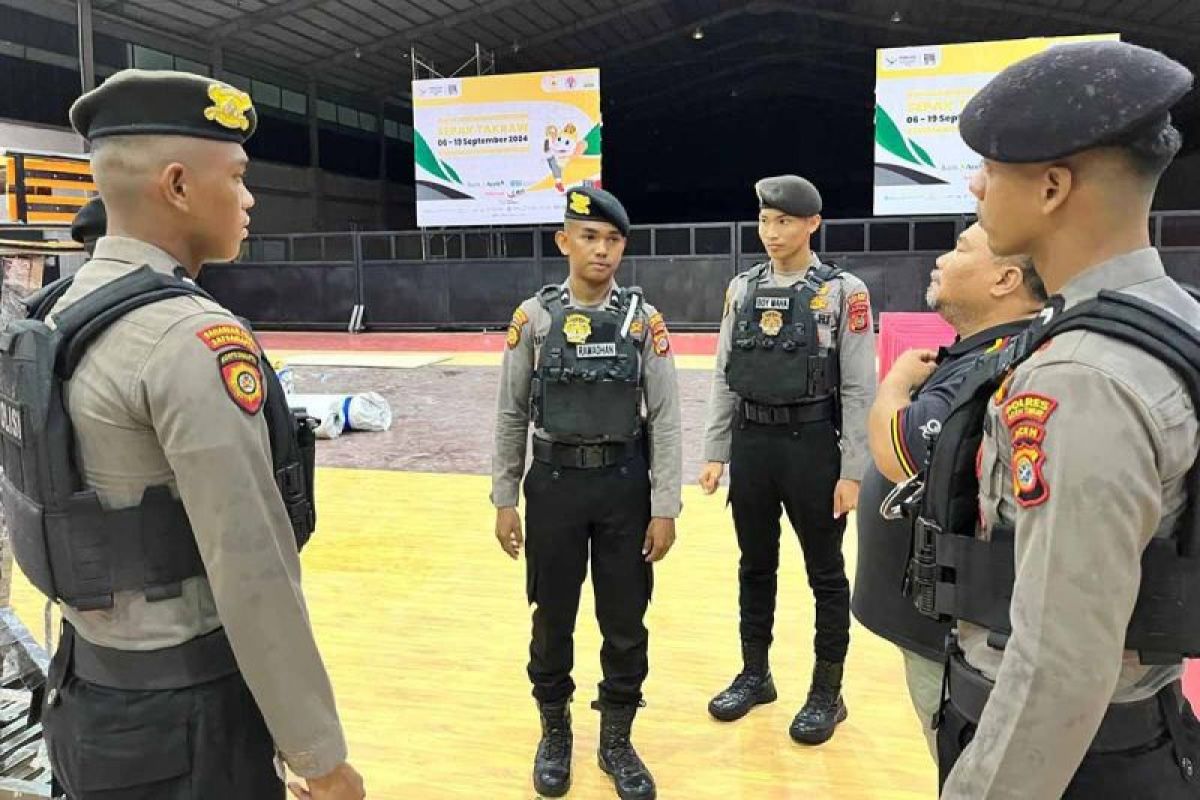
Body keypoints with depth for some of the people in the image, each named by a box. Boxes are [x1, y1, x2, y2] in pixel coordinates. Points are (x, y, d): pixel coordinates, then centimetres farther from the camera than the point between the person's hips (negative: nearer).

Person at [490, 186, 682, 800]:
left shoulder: (643, 319, -2)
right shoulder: (534, 316, -2)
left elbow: (665, 418, -3)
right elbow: (511, 415, 2)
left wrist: (665, 508, -6)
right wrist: (504, 501, 1)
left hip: (625, 484, 0)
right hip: (554, 484, 0)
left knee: (625, 622, 10)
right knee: (553, 618, 12)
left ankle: (616, 739, 30)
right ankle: (554, 732, 34)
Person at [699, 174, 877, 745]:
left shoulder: (843, 291, -6)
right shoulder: (742, 288, 6)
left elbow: (859, 389, -8)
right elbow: (724, 377, 8)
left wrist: (852, 471, -10)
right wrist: (715, 453, 5)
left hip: (812, 443, -4)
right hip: (750, 442, 4)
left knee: (825, 573, 8)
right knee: (755, 565, 16)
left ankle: (827, 692, 24)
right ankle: (755, 674, 33)